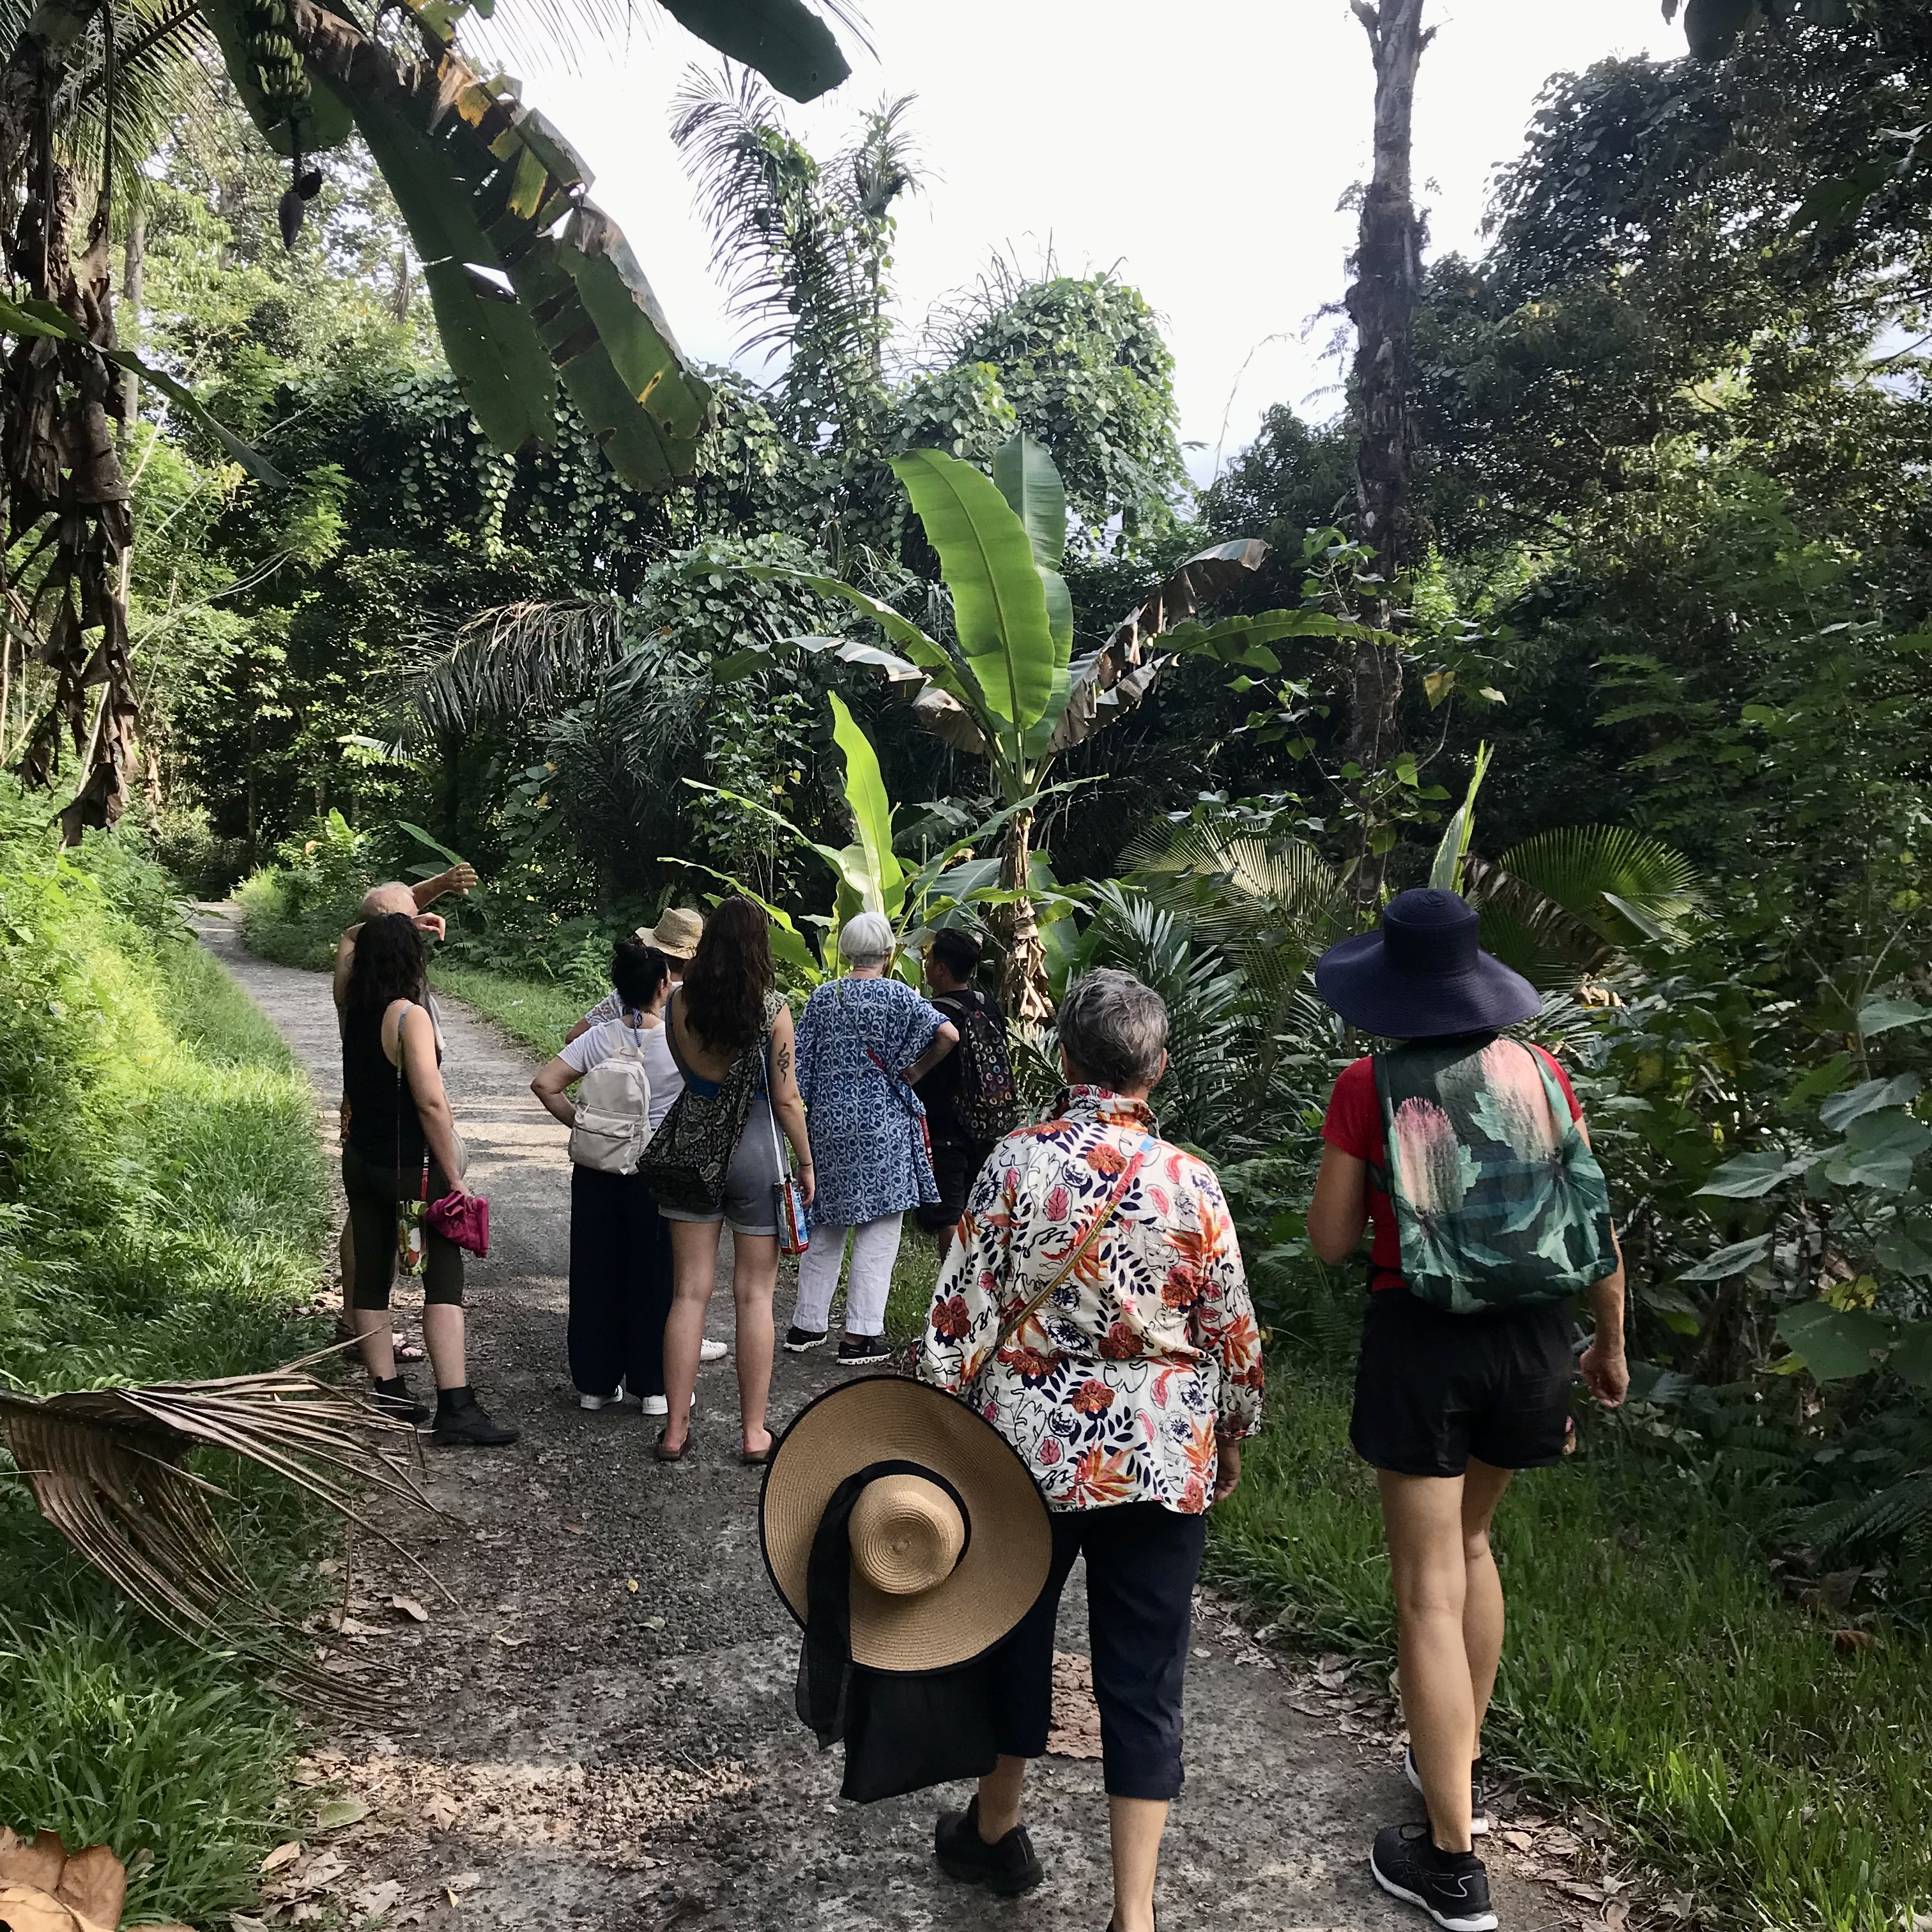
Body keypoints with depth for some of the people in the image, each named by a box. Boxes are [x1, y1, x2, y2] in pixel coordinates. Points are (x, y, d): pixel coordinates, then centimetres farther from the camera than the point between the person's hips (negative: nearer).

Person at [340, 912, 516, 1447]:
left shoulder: (352, 1012, 4)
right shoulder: (410, 1016, -18)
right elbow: (431, 1103, -23)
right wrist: (454, 1178, -18)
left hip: (361, 1162, 8)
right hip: (411, 1166, -8)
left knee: (372, 1277, 12)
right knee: (444, 1279, -5)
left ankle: (387, 1395, 20)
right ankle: (455, 1407, -8)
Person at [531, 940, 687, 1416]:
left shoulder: (598, 1038, -4)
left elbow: (545, 1083, -8)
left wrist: (579, 1123, 2)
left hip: (597, 1174, 3)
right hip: (658, 1175, -3)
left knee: (597, 1274, 12)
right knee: (655, 1277, 8)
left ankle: (596, 1382, 22)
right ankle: (655, 1385, 16)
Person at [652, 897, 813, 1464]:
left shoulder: (678, 1004, -3)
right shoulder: (772, 1008, -12)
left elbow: (679, 1073, 7)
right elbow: (786, 1099, -9)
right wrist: (806, 1162, 1)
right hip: (754, 1148, -3)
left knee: (689, 1292, 9)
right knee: (755, 1295, 7)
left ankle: (675, 1430, 14)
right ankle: (754, 1432, 13)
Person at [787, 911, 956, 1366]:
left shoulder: (822, 996, 3)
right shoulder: (898, 995, -7)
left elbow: (801, 1064, 5)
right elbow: (948, 1034, -19)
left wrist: (807, 1115, 16)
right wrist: (914, 1073, -5)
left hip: (830, 1122, 4)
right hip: (882, 1124, -4)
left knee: (826, 1225, 15)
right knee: (878, 1229, 2)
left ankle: (807, 1324, 21)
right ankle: (861, 1335, 2)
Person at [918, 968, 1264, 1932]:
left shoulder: (1015, 1163, -11)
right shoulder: (1188, 1180, -10)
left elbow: (961, 1311, -8)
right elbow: (1231, 1328, -2)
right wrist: (1231, 1435, 14)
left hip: (1031, 1443, 1)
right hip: (1164, 1457, 0)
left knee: (1016, 1630, 21)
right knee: (1144, 1674, 9)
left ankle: (996, 1829, 42)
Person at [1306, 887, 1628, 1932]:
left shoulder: (1370, 1086, -11)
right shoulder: (1537, 1071, -1)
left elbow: (1329, 1242, -6)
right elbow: (1597, 1221, 5)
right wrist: (1612, 1343, 17)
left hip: (1421, 1337, -4)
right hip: (1530, 1333, 5)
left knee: (1429, 1591, 4)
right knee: (1470, 1542, 26)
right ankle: (1461, 1762, 39)